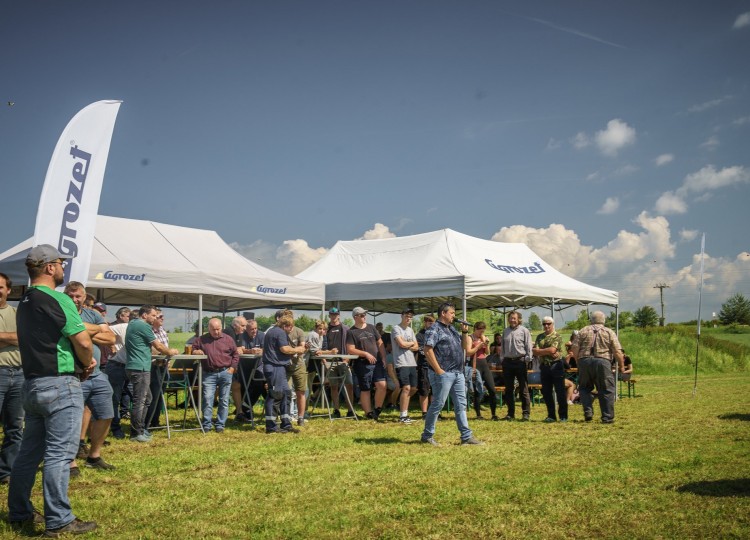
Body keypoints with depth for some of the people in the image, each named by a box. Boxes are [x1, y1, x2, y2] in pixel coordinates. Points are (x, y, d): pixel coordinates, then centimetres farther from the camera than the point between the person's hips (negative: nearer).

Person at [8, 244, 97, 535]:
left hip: (32, 383, 9)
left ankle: (19, 512, 24)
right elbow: (83, 341, -18)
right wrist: (87, 363, 2)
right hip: (60, 385, -9)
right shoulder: (56, 299, -15)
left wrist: (81, 361, 9)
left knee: (29, 451, 16)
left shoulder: (25, 302, 14)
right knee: (59, 454, -6)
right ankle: (59, 521, -2)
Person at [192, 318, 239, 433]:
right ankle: (206, 425, -1)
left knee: (224, 400, 3)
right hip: (209, 374, 0)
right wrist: (196, 352, -8)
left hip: (225, 373, 0)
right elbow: (193, 349, 16)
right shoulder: (202, 340, 7)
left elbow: (235, 354, 11)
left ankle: (220, 425, 11)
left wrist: (232, 368, 1)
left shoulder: (228, 339, 7)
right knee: (207, 399, -8)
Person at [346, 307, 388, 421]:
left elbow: (380, 344, 16)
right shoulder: (351, 332, -2)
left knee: (382, 385, -10)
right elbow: (350, 350, -10)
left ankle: (378, 409, 7)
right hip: (362, 364, -4)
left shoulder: (371, 328, 13)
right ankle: (368, 412, 12)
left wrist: (383, 358, 7)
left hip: (377, 362, 4)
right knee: (365, 389, 2)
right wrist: (366, 354, -16)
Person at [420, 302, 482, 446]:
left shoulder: (452, 329, 18)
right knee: (438, 404, -2)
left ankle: (466, 436, 12)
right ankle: (427, 436, 8)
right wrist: (438, 370, -19)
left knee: (461, 405, 9)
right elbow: (428, 351, -18)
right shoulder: (434, 329, -9)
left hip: (458, 373, 9)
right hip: (443, 374, -9)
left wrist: (465, 332, 7)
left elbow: (465, 346, 24)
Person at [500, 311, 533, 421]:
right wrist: (502, 359, 10)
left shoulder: (524, 331, -1)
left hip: (520, 361, -5)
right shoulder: (505, 331, 13)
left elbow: (528, 347, -4)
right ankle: (511, 413, 16)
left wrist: (527, 360, -10)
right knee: (508, 389, 8)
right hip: (507, 362, 5)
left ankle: (526, 413, 2)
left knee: (523, 389, -2)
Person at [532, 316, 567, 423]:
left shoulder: (557, 336, -3)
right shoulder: (540, 337, 12)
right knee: (546, 392, 7)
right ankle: (551, 416, 16)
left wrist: (539, 351, -4)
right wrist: (548, 352, -13)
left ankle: (563, 416, 4)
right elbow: (535, 352, 1)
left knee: (560, 391, -2)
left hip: (556, 365, -5)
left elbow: (552, 350, -16)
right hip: (544, 366, 5)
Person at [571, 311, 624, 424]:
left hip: (584, 361, 1)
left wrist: (578, 362, 16)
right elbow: (617, 352, 0)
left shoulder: (583, 331, 11)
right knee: (606, 390, 5)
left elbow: (575, 350, 2)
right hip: (603, 362, -1)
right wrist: (622, 366, 10)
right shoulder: (609, 332, 9)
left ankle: (588, 412, 5)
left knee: (584, 388, 18)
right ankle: (607, 417, 4)